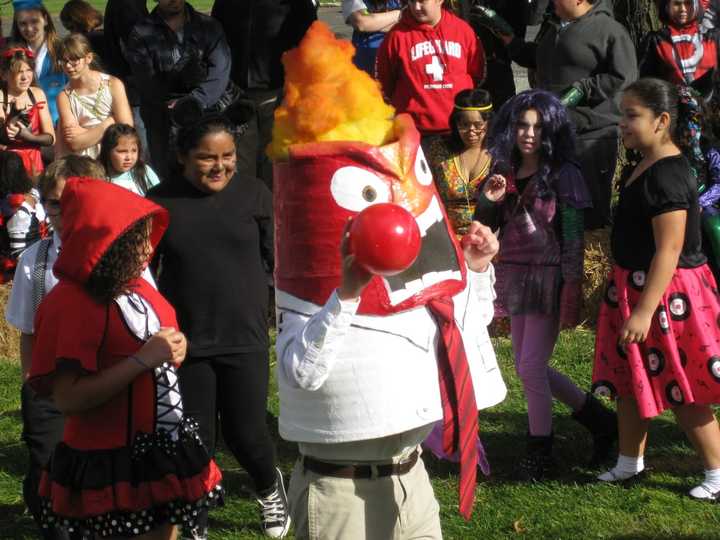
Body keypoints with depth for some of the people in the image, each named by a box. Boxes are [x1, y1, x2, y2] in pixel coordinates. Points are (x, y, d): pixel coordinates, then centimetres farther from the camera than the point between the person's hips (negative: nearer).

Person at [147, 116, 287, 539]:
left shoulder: (253, 193, -3)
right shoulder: (161, 202, -2)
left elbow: (277, 260, 4)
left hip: (245, 340, 0)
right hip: (185, 342, 1)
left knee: (246, 434, 3)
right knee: (195, 439, 7)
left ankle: (270, 487, 37)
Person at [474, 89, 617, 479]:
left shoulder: (563, 175, -8)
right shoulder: (504, 172, 8)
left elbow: (572, 238, -11)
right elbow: (484, 228, 12)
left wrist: (572, 291, -16)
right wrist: (488, 200, -8)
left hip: (548, 278, -7)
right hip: (515, 276, 7)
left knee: (531, 367, -7)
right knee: (528, 369, 11)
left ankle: (540, 453, 10)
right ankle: (600, 420, 27)